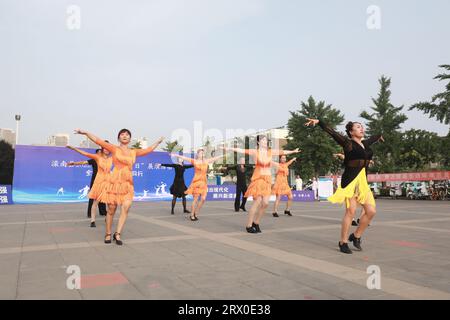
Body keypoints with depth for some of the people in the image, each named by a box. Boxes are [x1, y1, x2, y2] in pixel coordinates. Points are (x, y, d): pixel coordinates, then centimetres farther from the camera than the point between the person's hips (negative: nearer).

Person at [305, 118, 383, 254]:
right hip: (350, 181, -7)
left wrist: (379, 136, 61)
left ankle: (356, 236, 21)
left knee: (371, 211, 2)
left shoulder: (365, 144, 16)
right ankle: (343, 242, 4)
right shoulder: (348, 143, -5)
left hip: (363, 181, 8)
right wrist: (318, 122, -28)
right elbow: (332, 132, -16)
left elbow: (372, 139, 39)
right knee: (351, 211, -8)